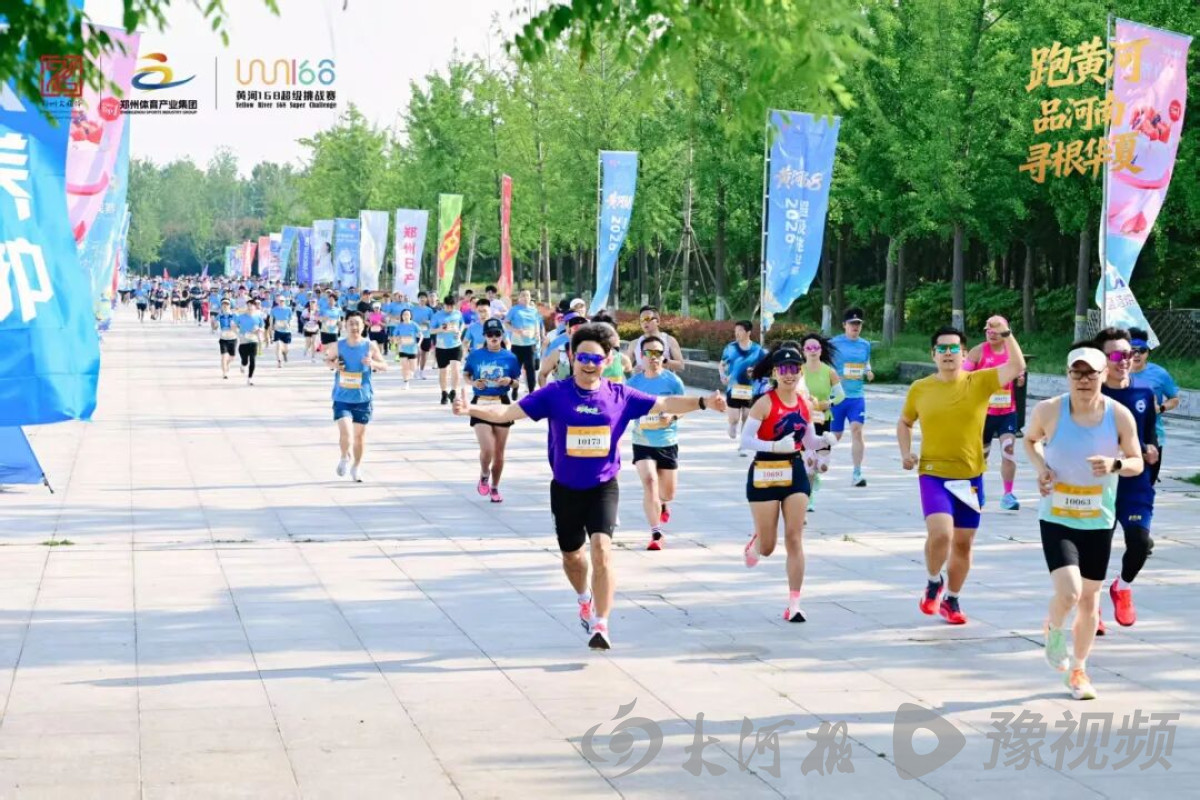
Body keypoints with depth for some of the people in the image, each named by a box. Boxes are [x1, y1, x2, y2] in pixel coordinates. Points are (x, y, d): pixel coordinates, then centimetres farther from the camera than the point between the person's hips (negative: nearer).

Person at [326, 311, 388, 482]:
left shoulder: (370, 346, -7)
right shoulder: (338, 346, -6)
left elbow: (385, 366, 0)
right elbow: (327, 359, 12)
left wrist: (373, 363, -21)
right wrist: (333, 365, -11)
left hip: (363, 399, 1)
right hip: (342, 398, -1)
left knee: (360, 434, 12)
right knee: (345, 432, -15)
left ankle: (357, 466, 32)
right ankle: (344, 457, 17)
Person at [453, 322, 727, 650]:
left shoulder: (620, 396, -5)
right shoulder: (555, 394, -10)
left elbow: (664, 404, 0)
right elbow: (510, 412, -13)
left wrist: (702, 402, -10)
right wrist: (472, 409, -26)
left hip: (603, 487, -1)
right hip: (566, 488, 1)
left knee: (601, 548, -21)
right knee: (571, 555, 18)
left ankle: (601, 624, -16)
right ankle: (585, 599, 51)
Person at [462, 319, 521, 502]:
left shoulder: (510, 357, 0)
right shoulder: (475, 355, -2)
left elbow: (516, 382, 9)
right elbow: (466, 375, 11)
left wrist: (509, 381, -13)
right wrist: (473, 382, -9)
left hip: (502, 405, 2)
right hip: (480, 404, -2)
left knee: (499, 453, 9)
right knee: (487, 449, -15)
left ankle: (494, 487, 28)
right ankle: (484, 476, 16)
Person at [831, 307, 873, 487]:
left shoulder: (865, 345, 8)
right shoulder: (835, 343, -4)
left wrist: (868, 372, -2)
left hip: (857, 396, 2)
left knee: (857, 430, -14)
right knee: (835, 435, 5)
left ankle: (857, 473, -13)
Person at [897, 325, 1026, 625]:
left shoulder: (979, 382, -3)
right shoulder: (919, 389, 0)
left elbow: (1017, 366, -16)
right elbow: (904, 423, 16)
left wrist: (1007, 335, -29)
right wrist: (905, 453, 1)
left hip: (971, 476, 2)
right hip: (933, 474, -2)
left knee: (963, 543, 11)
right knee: (940, 534, -22)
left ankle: (951, 601, 31)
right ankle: (934, 583, 8)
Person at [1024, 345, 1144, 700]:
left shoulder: (1119, 415, -8)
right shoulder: (1049, 410, -11)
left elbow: (1137, 463, 1)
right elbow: (1031, 439, 11)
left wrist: (1115, 464, -21)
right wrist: (1040, 467, -8)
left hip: (1098, 521, 2)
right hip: (1056, 519, -2)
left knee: (1089, 598, 11)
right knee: (1069, 593, -19)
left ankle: (1078, 670, 31)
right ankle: (1054, 631, 17)